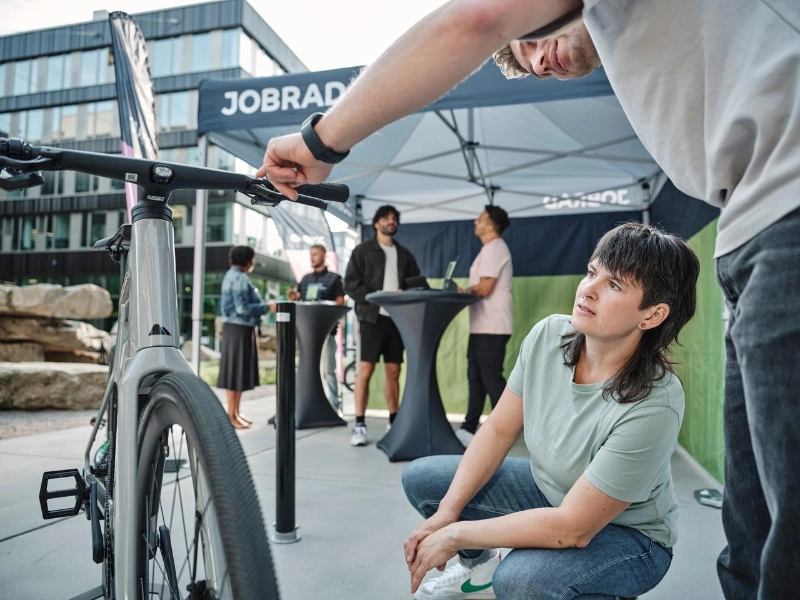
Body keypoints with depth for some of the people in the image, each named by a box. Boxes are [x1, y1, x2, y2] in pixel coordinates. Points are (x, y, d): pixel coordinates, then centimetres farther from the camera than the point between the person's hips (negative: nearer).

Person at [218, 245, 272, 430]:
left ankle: (235, 412, 21)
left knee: (240, 370, 14)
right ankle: (231, 415, 2)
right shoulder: (239, 278, -16)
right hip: (238, 329, -10)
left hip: (238, 328, 10)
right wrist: (267, 307, -19)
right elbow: (242, 308, -22)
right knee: (235, 370, -5)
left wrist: (262, 306, 15)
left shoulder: (233, 276, 17)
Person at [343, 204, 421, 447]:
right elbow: (350, 285, -5)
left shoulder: (404, 254, 16)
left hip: (397, 318, 4)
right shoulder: (363, 250, 3)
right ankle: (359, 425, -1)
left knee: (393, 372, 8)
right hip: (373, 316, -4)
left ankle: (393, 422, 18)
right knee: (365, 370, -7)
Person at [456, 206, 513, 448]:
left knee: (491, 378, -4)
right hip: (483, 326, 11)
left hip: (492, 327, -11)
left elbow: (484, 289, -20)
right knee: (476, 377, 12)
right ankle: (469, 429, 18)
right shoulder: (490, 249, 20)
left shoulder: (494, 249, -13)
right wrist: (467, 291, 5)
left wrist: (464, 292, -4)